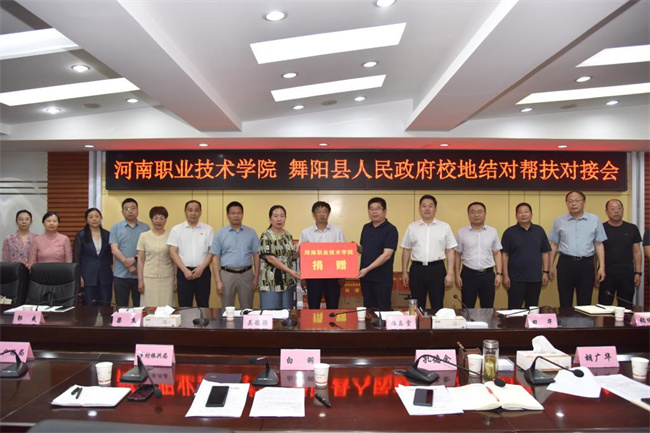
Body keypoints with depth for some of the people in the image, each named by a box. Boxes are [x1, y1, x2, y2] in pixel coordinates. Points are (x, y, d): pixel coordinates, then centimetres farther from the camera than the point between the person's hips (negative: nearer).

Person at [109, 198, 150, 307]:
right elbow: (114, 250, -2)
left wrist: (135, 259, -16)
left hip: (140, 274, 0)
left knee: (140, 306, 6)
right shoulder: (115, 228, 6)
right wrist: (127, 265, -12)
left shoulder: (145, 227, 6)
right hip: (121, 274, 0)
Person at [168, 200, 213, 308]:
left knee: (203, 305, 7)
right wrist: (185, 270, -9)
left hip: (203, 271, 1)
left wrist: (201, 268, -10)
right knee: (184, 306, 4)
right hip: (184, 272, 0)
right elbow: (172, 252, -1)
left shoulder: (208, 229, 5)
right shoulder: (176, 230, 4)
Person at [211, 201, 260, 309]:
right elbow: (215, 258, 1)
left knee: (247, 309, 8)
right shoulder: (220, 234, 2)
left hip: (246, 274, 1)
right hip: (227, 274, 0)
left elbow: (256, 256, 6)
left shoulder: (251, 233, 4)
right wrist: (218, 281, -5)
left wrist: (256, 277, 0)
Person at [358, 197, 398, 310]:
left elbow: (386, 255, -18)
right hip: (366, 276, 6)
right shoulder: (366, 228, 10)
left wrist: (367, 269, -24)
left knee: (383, 310, 4)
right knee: (368, 309, 13)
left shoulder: (391, 230, -11)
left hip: (382, 278, -6)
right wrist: (358, 248, -3)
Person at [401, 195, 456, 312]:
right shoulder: (412, 227, 5)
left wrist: (450, 273, -3)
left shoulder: (445, 227, 2)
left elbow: (450, 251, 2)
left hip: (437, 268, -1)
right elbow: (406, 250, 9)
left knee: (437, 305, 6)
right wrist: (404, 272, 7)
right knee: (417, 306, 9)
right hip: (417, 269, 1)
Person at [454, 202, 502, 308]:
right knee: (467, 309, 6)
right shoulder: (462, 232, -1)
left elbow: (497, 253, 7)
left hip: (488, 274, 1)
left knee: (488, 308, 10)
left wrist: (499, 273, 1)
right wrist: (457, 275, 0)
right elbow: (458, 255, 3)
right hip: (468, 274, -1)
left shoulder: (493, 232, 3)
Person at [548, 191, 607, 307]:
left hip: (586, 264, 0)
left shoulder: (594, 220, 6)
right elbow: (554, 245, 10)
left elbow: (599, 245, 6)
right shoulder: (559, 221, 6)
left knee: (585, 303, 6)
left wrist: (602, 267, 0)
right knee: (565, 303, 6)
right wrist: (550, 266, 7)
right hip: (565, 264, 0)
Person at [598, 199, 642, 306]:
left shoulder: (632, 229, 7)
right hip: (606, 274, -2)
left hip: (627, 274, 2)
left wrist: (638, 272, 2)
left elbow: (637, 252, 9)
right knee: (604, 306, 1)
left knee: (626, 306, 9)